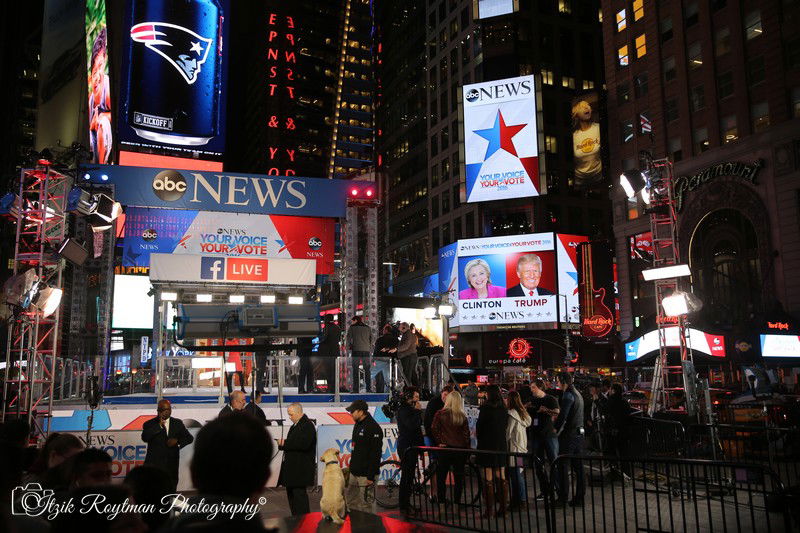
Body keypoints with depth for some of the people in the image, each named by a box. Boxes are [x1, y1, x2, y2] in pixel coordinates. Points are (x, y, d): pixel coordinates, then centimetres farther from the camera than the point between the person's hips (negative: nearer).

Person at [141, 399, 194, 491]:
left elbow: (189, 438, 12)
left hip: (172, 466, 3)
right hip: (154, 465, -2)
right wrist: (159, 425, -17)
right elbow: (144, 437, -15)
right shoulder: (149, 424, 3)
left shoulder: (178, 423, 11)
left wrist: (178, 441, -7)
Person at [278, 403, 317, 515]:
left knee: (299, 493, -8)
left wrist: (285, 443, -18)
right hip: (291, 466, 10)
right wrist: (282, 444, 0)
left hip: (301, 467, -10)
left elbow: (303, 444, -24)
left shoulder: (308, 425, -13)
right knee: (290, 493, 14)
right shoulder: (295, 426, 18)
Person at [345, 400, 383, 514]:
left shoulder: (373, 427, -17)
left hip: (366, 474, -9)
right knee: (350, 501, 15)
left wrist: (371, 476, -22)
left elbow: (376, 454, -20)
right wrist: (351, 467, 20)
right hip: (354, 472, 9)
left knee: (367, 503, -2)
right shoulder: (358, 425, 13)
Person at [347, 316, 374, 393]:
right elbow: (371, 339, 12)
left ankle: (356, 389, -4)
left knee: (355, 370, 0)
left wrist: (350, 346, 11)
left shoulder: (352, 327, 3)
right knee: (367, 370, 7)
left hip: (356, 351, -3)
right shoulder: (367, 328, 13)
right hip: (366, 351, 3)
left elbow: (348, 338, -2)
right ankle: (369, 388, 5)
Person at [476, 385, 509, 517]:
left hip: (487, 445, -6)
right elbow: (505, 425, 11)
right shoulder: (503, 409, 3)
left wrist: (478, 435, 12)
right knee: (501, 477, 10)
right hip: (502, 444, 6)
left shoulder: (485, 408, -14)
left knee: (488, 478, -1)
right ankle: (503, 507, 14)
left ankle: (489, 509, 1)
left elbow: (479, 426, -7)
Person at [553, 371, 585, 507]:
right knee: (577, 466, 11)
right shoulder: (577, 394, 15)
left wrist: (556, 428, -6)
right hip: (579, 433, 9)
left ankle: (562, 497, 2)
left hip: (569, 435, -9)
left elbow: (563, 416, -19)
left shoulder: (568, 395, -15)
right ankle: (579, 497, 15)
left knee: (562, 466, -1)